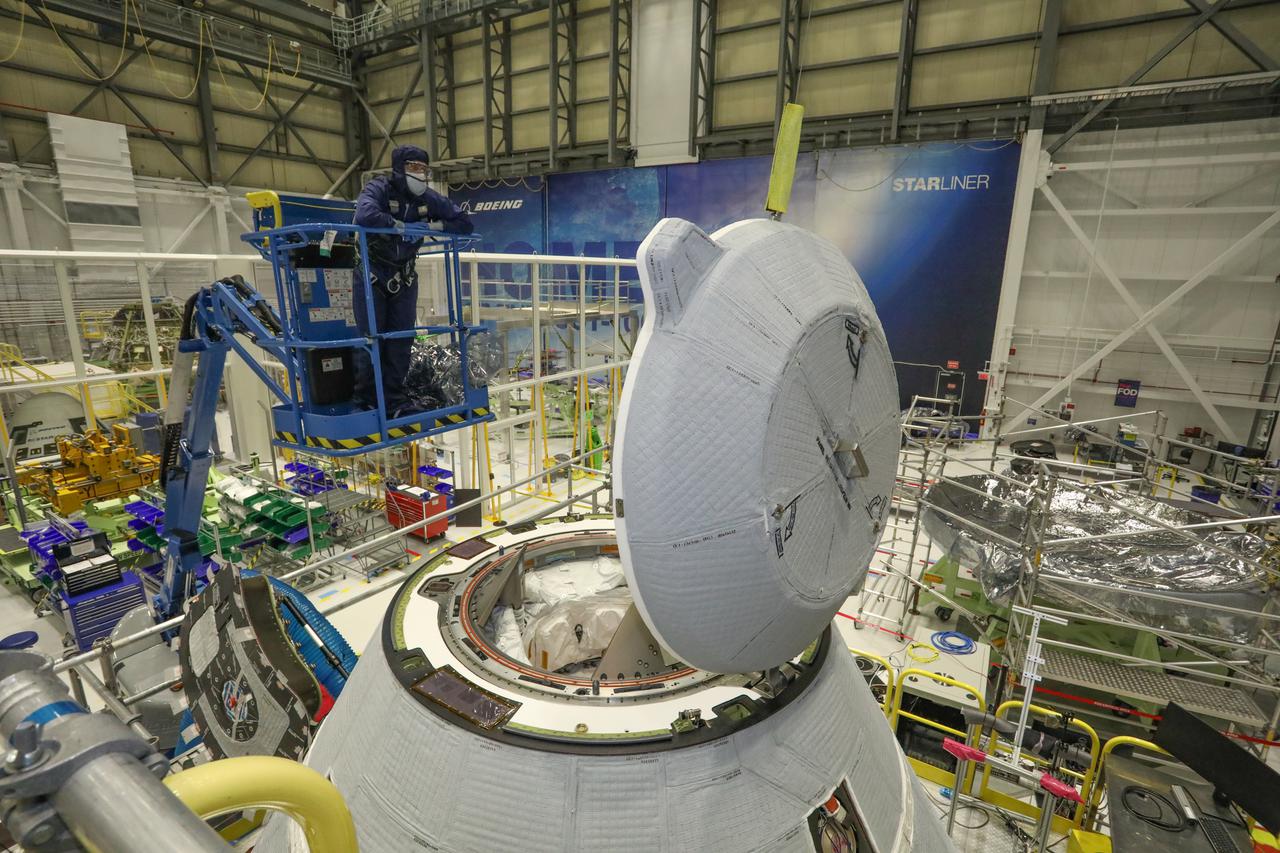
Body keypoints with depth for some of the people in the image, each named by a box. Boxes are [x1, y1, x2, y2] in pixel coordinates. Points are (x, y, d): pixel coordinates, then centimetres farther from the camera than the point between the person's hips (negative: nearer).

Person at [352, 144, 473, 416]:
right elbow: (365, 215, -37)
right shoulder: (379, 189, -15)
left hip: (404, 278, 4)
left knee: (401, 340, 4)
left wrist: (436, 226, -15)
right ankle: (366, 399, 14)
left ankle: (394, 399, 15)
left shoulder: (428, 198, -1)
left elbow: (465, 223, -1)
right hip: (371, 275, -4)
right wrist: (399, 225, -26)